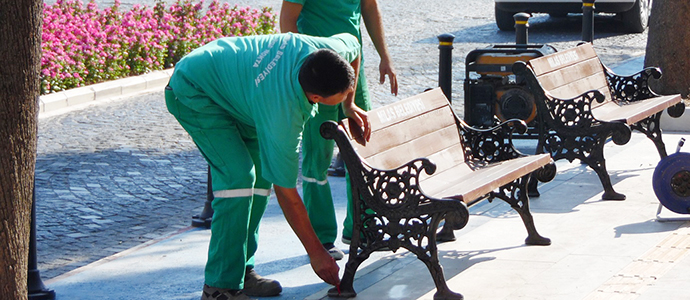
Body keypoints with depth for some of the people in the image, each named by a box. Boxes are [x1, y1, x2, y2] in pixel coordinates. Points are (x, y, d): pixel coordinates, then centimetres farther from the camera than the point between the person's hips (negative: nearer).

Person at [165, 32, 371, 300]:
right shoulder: (283, 116, -37)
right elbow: (286, 192, -26)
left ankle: (241, 268, 10)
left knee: (262, 172, 3)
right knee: (239, 175, -22)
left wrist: (349, 105, -1)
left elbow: (352, 43, 6)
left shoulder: (333, 50, -23)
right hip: (193, 91, -9)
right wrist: (316, 253, -18)